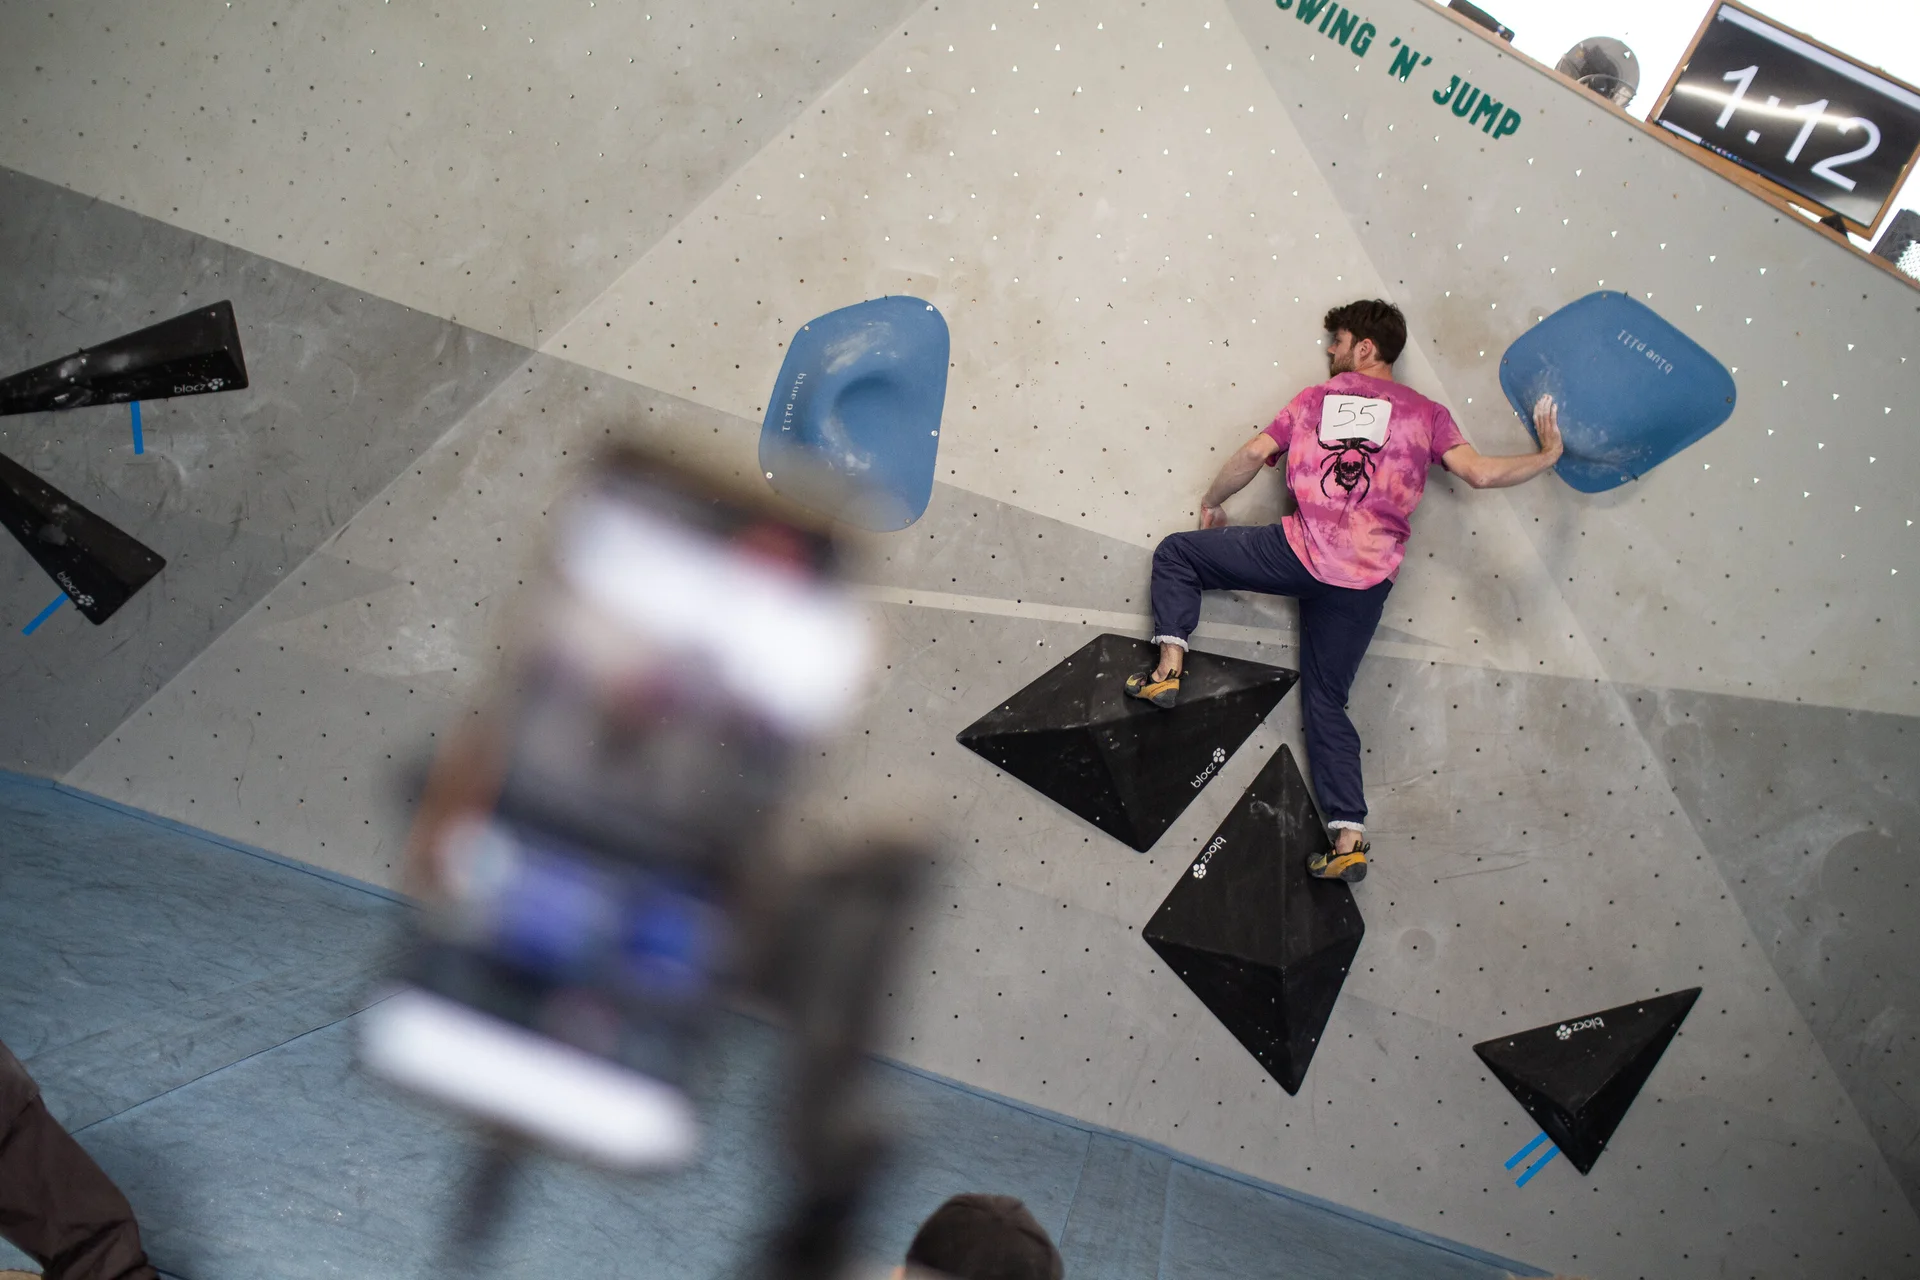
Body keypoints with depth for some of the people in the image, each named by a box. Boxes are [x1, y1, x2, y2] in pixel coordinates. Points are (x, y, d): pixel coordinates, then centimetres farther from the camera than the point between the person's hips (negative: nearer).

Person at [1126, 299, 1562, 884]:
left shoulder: (1316, 398, 12)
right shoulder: (1427, 413, 12)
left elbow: (1254, 453, 8)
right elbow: (1481, 472, -1)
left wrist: (1211, 502, 25)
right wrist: (1547, 455, 16)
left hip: (1300, 551, -2)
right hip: (1366, 581, 3)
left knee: (1175, 553, 18)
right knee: (1326, 702, 13)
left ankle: (1169, 669, 1)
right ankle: (1348, 839, 3)